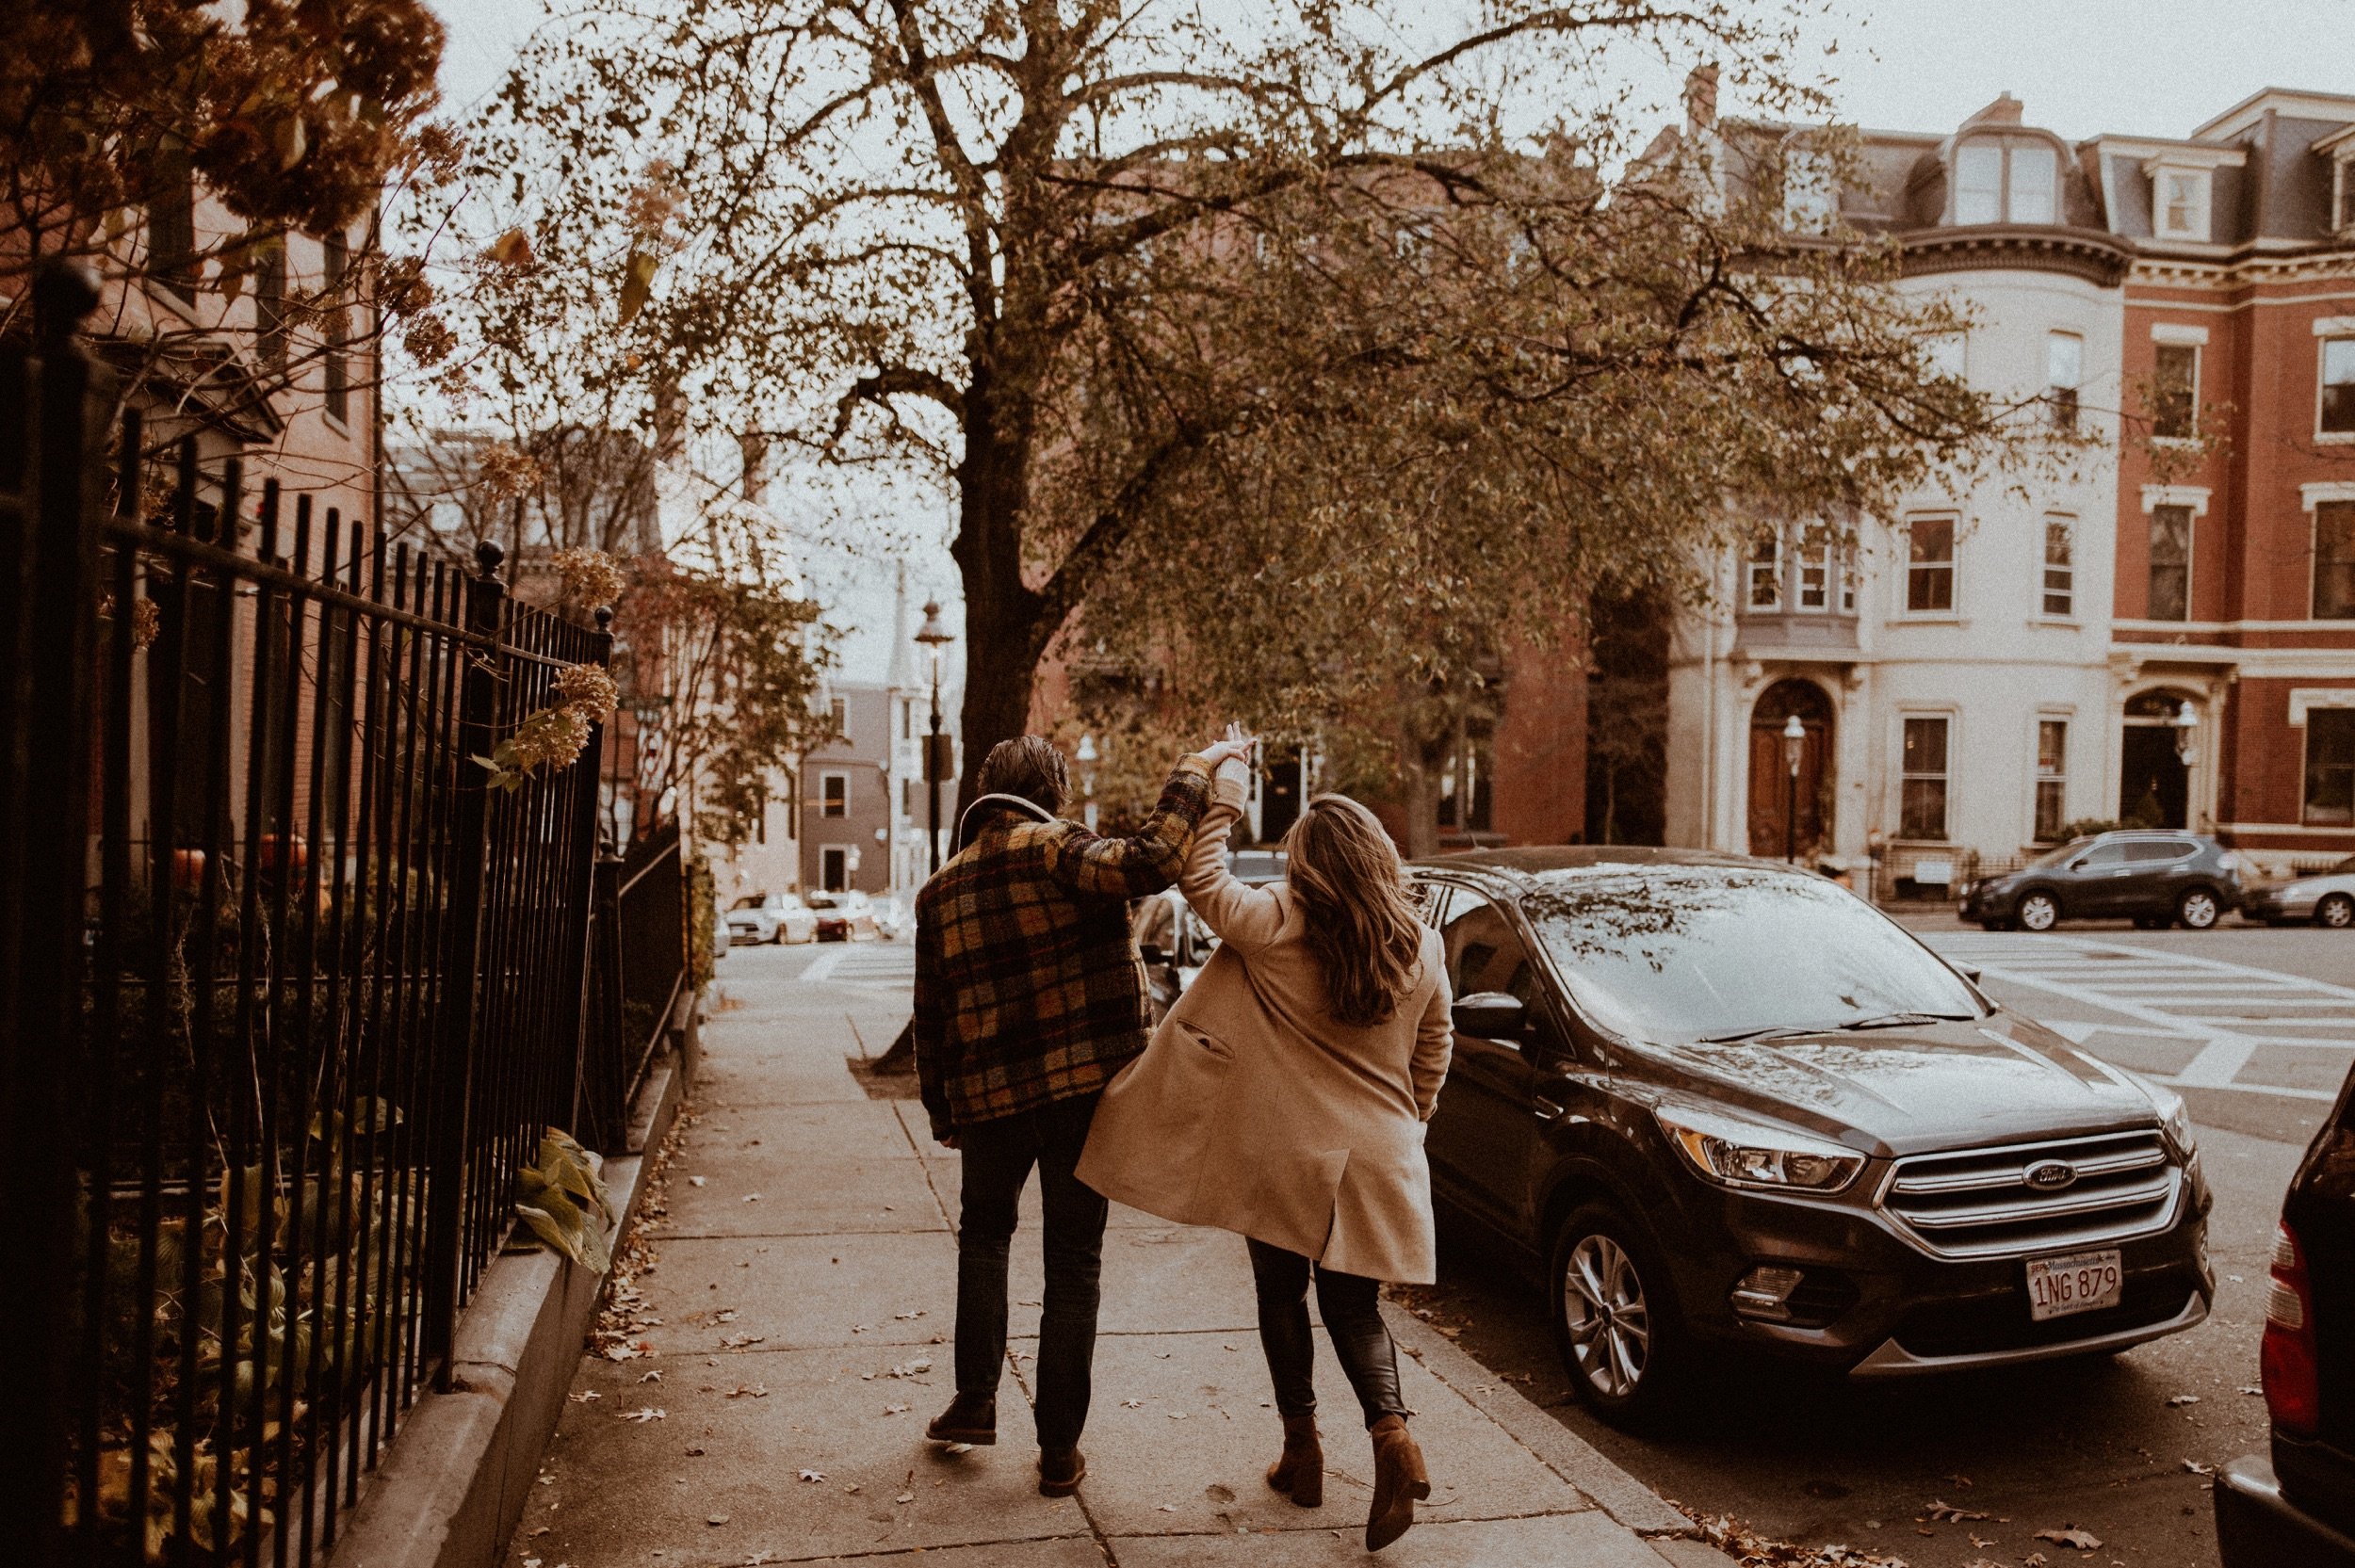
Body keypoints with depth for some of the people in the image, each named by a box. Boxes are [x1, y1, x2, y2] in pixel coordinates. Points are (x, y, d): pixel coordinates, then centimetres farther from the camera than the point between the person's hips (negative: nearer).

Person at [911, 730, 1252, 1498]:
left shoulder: (939, 892, 7)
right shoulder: (1053, 849, -9)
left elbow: (931, 1017, 10)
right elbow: (1147, 864, -28)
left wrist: (943, 1113, 20)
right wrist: (1195, 773, -17)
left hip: (990, 1095, 4)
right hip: (1083, 1084, -3)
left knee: (984, 1236, 28)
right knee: (1073, 1262, 8)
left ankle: (976, 1399, 27)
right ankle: (1059, 1448, 14)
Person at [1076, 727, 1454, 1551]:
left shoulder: (1276, 929, -14)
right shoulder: (1421, 945, -2)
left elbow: (1202, 881, -4)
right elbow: (1434, 1046, 8)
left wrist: (1224, 803, 4)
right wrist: (1410, 1121, 21)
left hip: (1282, 1151, -3)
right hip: (1376, 1158, 3)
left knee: (1282, 1294, 15)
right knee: (1352, 1304, 14)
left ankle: (1302, 1450, 22)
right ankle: (1391, 1432, -7)